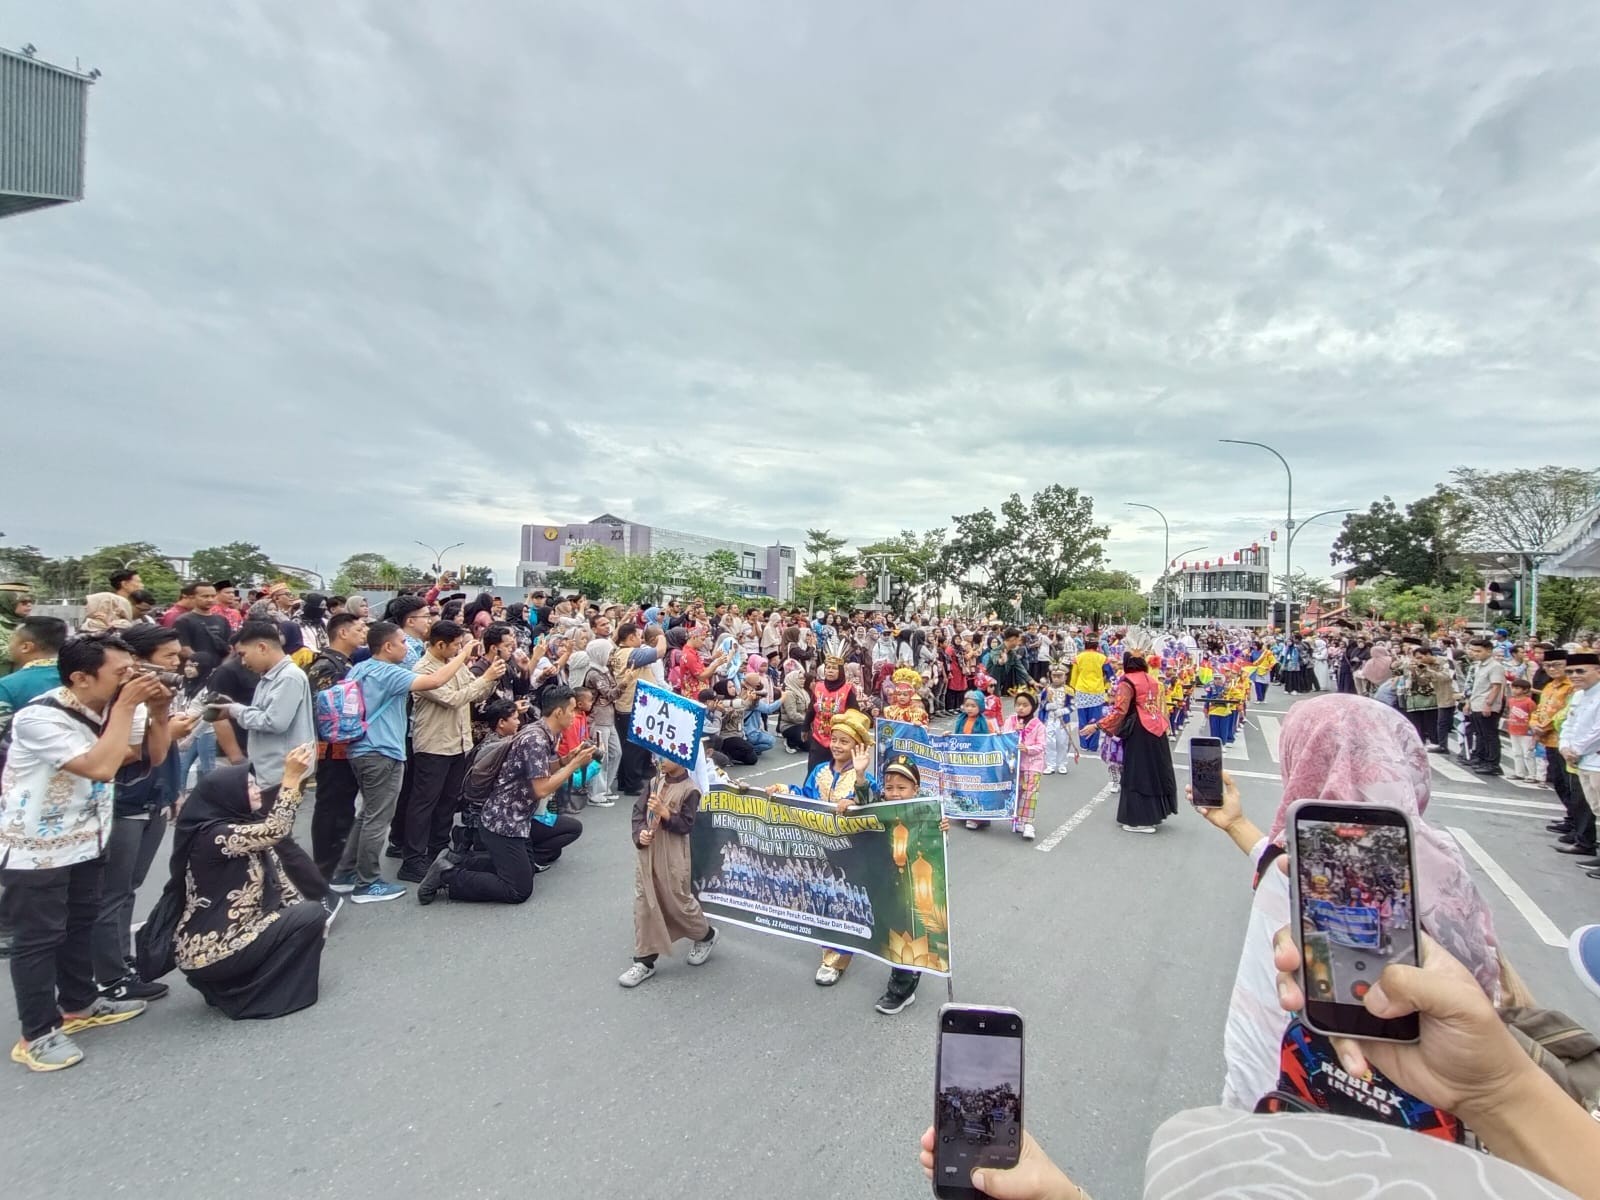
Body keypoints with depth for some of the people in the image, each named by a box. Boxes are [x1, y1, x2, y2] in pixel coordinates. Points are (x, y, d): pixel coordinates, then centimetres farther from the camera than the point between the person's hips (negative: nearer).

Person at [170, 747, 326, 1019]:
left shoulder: (243, 827, 8)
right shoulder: (215, 835, -20)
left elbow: (278, 878, 7)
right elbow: (275, 831, -34)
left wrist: (303, 913, -3)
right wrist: (291, 778, -32)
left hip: (226, 935, 9)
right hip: (210, 950, -9)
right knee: (312, 916, -12)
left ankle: (231, 983, 14)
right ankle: (244, 994, -2)